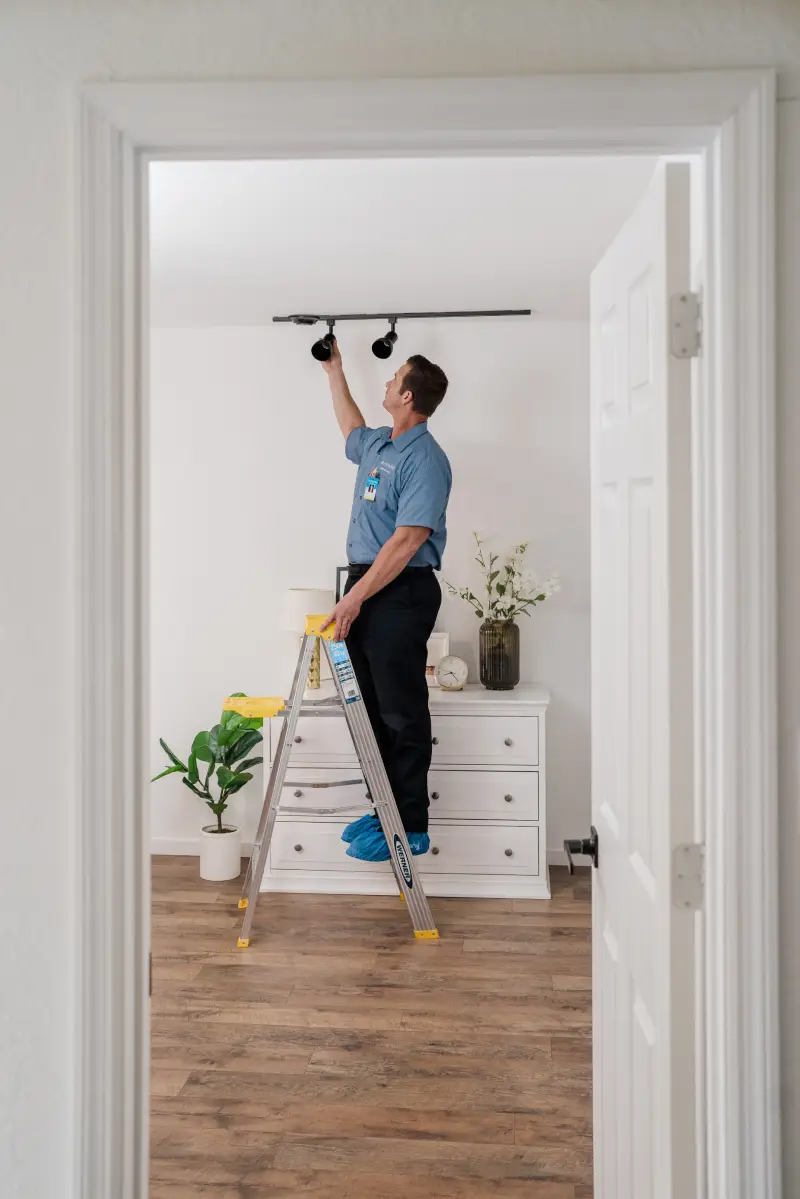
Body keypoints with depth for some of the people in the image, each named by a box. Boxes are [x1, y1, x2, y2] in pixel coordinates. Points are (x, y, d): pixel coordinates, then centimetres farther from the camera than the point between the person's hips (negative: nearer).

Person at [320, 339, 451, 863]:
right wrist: (335, 372, 45)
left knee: (402, 713, -4)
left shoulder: (425, 459, -14)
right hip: (366, 583, 9)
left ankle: (411, 827, 5)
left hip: (402, 591, -9)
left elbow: (408, 539, -21)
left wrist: (356, 597, -23)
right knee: (372, 707, 12)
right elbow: (351, 428, 40)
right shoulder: (377, 445, 14)